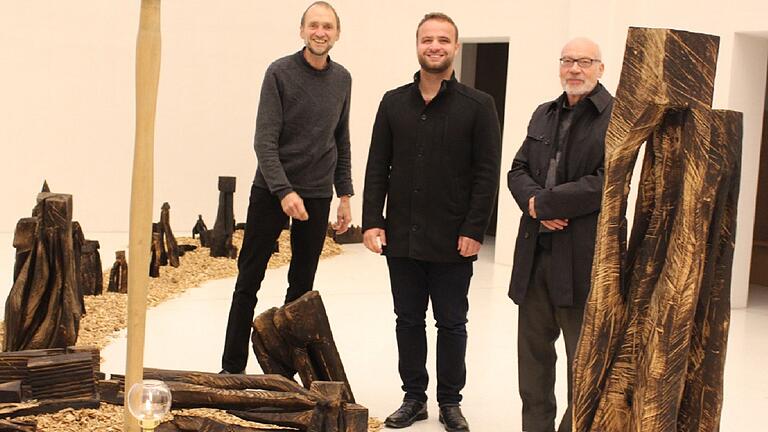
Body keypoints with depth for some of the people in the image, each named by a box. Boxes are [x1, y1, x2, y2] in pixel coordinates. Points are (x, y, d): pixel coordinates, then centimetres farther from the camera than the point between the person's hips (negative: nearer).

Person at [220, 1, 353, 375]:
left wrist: (344, 194, 10)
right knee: (249, 278, 2)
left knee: (302, 285, 7)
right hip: (272, 191, -4)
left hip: (317, 195, 4)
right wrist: (284, 191, -23)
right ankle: (232, 367, 10)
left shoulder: (342, 80, 8)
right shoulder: (280, 73, -7)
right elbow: (264, 141, -13)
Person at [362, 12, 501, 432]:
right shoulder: (394, 102, 6)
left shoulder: (477, 106, -3)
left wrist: (473, 231, -12)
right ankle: (413, 397, 24)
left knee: (451, 323, 9)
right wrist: (372, 220, -3)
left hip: (452, 241, -3)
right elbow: (377, 166, 6)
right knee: (408, 320, 12)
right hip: (401, 237, 3)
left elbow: (486, 173, -6)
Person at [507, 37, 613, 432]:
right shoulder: (544, 114, 15)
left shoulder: (618, 116, -8)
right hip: (535, 251, 7)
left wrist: (543, 203, -12)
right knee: (532, 348, 15)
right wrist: (533, 201, -10)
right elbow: (518, 170, 12)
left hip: (584, 255, -7)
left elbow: (606, 183, -17)